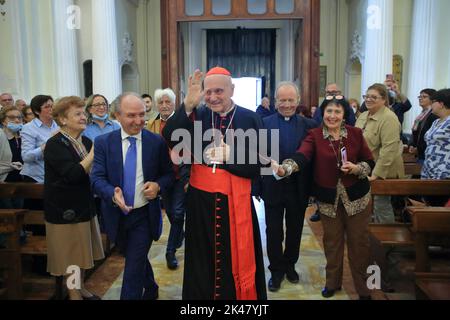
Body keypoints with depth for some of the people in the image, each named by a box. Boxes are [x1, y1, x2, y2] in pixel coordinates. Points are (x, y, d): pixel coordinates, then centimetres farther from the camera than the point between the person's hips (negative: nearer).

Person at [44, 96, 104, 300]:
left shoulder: (86, 141, 8)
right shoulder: (55, 144, -16)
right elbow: (73, 174, -28)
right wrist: (93, 154, -25)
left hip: (85, 205, 7)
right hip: (65, 209, -7)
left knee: (82, 251, 18)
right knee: (70, 254, 5)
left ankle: (81, 288, 34)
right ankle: (74, 294, 20)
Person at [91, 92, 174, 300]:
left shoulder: (157, 142, -6)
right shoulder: (103, 142, -5)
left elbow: (168, 173, 2)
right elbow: (97, 178, -10)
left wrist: (158, 185, -20)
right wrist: (113, 193, -31)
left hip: (144, 215, -2)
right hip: (116, 216, 3)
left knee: (134, 268, -2)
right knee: (137, 260, 24)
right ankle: (151, 290, 51)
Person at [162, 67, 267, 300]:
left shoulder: (250, 119, -4)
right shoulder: (197, 115, 0)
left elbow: (257, 167, -6)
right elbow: (170, 138, -17)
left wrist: (228, 157, -15)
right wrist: (188, 105, -25)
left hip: (235, 201, -1)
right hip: (200, 200, 2)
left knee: (236, 260, 13)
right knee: (202, 261, 16)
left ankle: (238, 294, 34)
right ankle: (201, 294, 37)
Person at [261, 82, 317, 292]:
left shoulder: (309, 125, -1)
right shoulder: (264, 123, -4)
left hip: (298, 188, 2)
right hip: (273, 187, -1)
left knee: (294, 230, 18)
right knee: (274, 231, 12)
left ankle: (290, 265, 39)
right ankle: (276, 270, 29)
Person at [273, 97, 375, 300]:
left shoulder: (355, 134, -2)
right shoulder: (315, 136, -6)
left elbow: (370, 162, 3)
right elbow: (301, 156, -24)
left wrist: (357, 168, -19)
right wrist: (284, 168, -43)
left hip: (357, 197, 0)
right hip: (329, 199, 0)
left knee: (359, 243, 9)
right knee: (332, 242, 15)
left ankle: (362, 287, 29)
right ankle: (333, 282, 37)